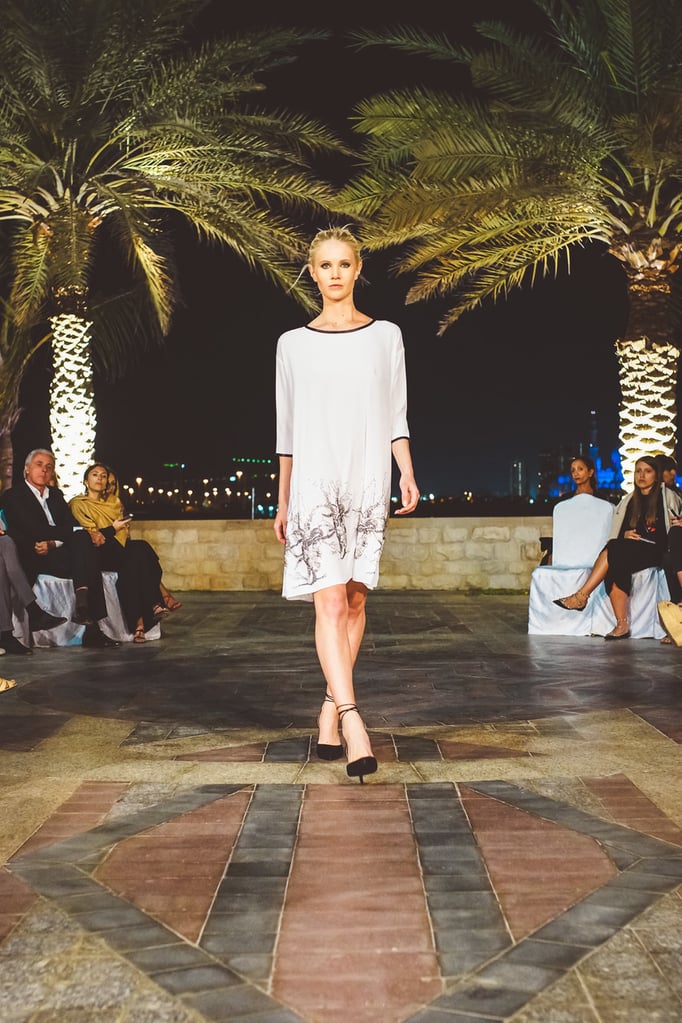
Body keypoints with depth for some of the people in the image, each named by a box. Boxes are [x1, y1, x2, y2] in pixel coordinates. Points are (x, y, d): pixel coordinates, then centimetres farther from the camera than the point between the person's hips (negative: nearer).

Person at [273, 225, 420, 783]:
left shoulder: (386, 335, 9)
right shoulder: (293, 343, 8)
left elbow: (396, 416, 7)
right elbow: (287, 429, 11)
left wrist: (407, 472, -7)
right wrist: (282, 501, 11)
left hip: (367, 480, 1)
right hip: (314, 482, -1)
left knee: (354, 598, 4)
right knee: (330, 600, -12)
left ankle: (331, 706, 18)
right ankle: (353, 724, -17)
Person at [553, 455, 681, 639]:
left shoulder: (667, 497, 8)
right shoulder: (629, 501, 22)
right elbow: (620, 532, 20)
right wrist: (625, 535, -3)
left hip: (655, 553, -4)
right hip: (629, 553, 4)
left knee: (613, 549, -31)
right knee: (615, 568, -32)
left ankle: (581, 596, -31)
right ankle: (622, 625, -34)